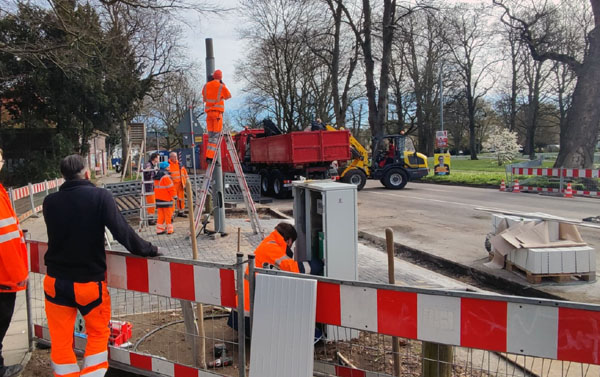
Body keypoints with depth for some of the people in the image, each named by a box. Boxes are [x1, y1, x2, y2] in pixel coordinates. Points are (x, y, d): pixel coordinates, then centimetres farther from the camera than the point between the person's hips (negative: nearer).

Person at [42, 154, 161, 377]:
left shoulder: (50, 202, -3)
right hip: (90, 281, -2)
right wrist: (148, 250, -7)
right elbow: (121, 231, -19)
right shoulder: (100, 196, -13)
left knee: (61, 341, 14)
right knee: (98, 334, 20)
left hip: (56, 281, 2)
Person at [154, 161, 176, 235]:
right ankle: (169, 230, 4)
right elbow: (171, 187, -17)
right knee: (168, 215, 0)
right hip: (166, 199, -8)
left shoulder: (156, 177, 11)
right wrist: (174, 195, -8)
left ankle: (159, 229, 13)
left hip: (158, 199, 8)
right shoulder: (165, 176, -17)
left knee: (161, 215, 12)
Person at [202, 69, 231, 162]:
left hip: (208, 111, 5)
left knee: (211, 135, 10)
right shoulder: (221, 86, -5)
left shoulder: (206, 86, 10)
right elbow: (228, 96, 11)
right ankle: (210, 156, -13)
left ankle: (208, 155, 5)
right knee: (215, 135, -5)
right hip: (218, 111, -5)